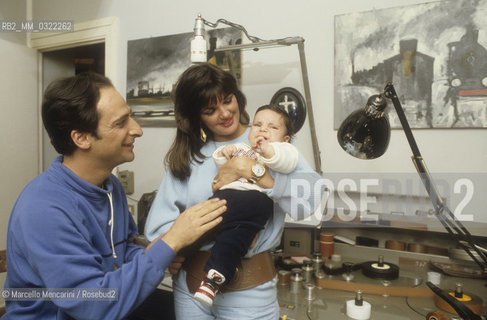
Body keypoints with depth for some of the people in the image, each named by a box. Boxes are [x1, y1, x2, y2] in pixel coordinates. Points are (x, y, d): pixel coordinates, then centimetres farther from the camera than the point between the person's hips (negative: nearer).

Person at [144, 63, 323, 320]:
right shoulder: (185, 155, 7)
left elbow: (310, 197, -22)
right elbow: (162, 212, -1)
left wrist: (251, 169, -23)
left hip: (248, 283, -3)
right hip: (189, 279, 4)